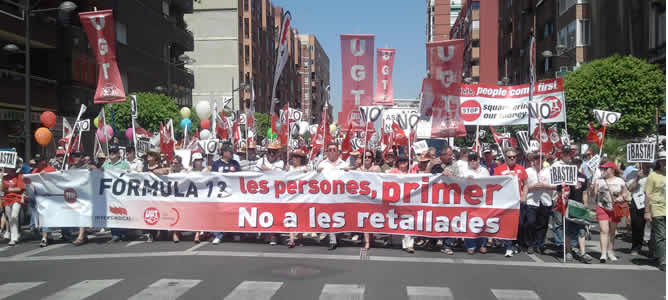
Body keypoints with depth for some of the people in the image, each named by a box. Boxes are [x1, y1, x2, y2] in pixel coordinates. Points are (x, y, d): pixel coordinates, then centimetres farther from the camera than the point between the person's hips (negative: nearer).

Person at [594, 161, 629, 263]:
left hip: (615, 209, 1)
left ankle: (610, 252, 24)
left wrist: (621, 198, -11)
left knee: (612, 232, 11)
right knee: (604, 231, -9)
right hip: (602, 208, -1)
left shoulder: (620, 181, 2)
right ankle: (603, 254, -11)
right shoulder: (599, 180, 3)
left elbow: (626, 194, 9)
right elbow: (594, 193, 2)